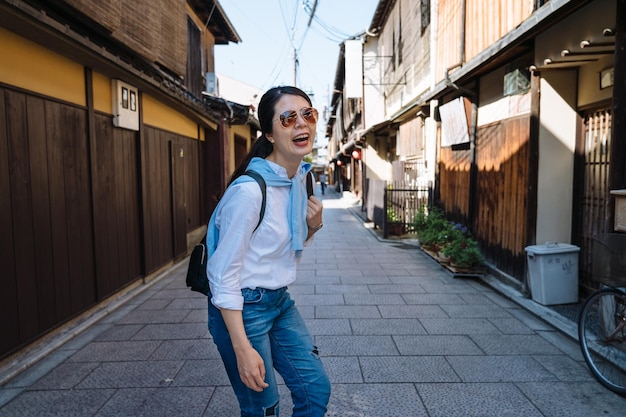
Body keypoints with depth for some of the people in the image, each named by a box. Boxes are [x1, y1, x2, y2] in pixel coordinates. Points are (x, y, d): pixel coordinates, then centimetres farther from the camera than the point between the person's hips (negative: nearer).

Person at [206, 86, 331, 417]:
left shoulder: (301, 178, 1)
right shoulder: (249, 190, -25)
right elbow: (224, 276, -21)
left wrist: (313, 226, -6)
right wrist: (242, 348, -19)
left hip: (280, 302, 8)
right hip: (242, 309, -7)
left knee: (317, 389, 15)